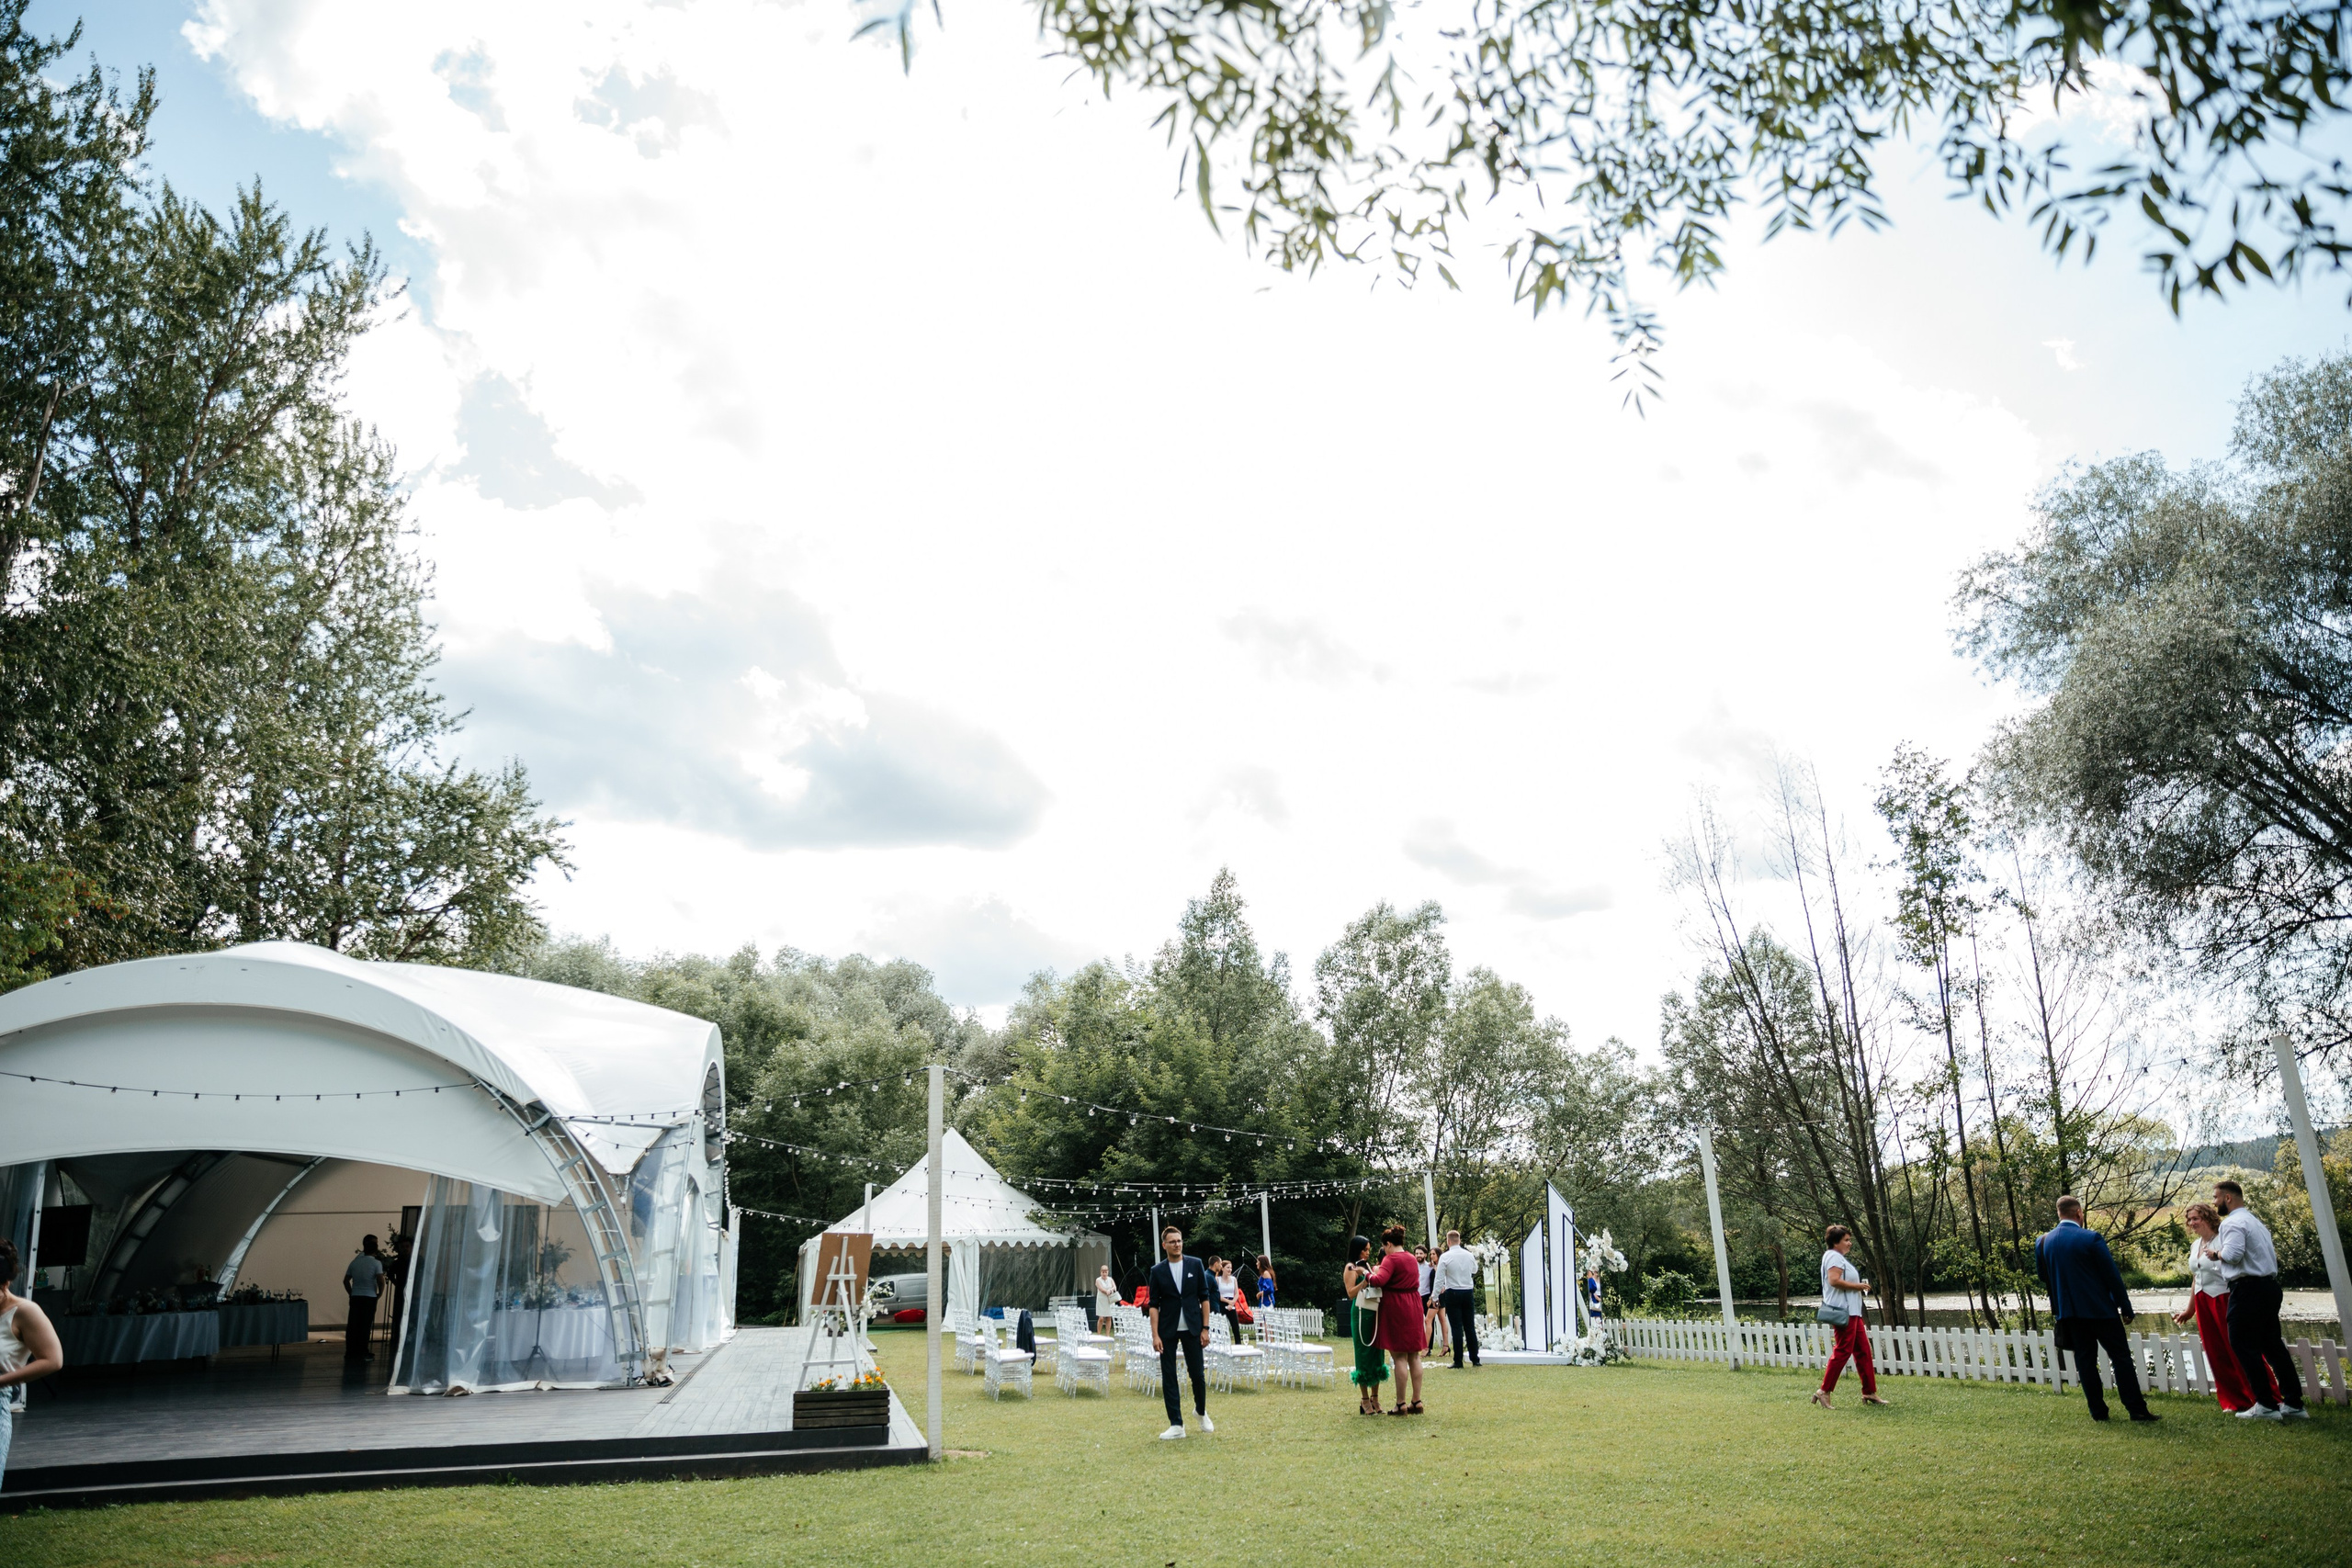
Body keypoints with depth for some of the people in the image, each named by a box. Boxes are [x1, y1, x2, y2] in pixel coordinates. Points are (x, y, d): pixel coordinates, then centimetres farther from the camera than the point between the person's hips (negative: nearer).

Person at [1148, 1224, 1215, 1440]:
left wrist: (1205, 1328, -3)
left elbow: (1204, 1297, 3)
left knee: (1197, 1373, 4)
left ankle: (1201, 1411, 31)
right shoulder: (1158, 1271, 0)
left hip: (1192, 1328, 0)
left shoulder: (1195, 1265, 1)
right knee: (1168, 1377, 0)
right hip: (1167, 1331, 0)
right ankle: (1176, 1425, 8)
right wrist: (1155, 1335, -7)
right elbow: (1154, 1305, -1)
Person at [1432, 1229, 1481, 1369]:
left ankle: (1458, 1362, 0)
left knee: (1456, 1328, -1)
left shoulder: (1445, 1257, -12)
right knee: (1470, 1327, 11)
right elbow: (1475, 1270, 21)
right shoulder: (1469, 1255, 1)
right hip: (1468, 1293, 4)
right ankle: (1475, 1359, 14)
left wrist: (1435, 1297, -3)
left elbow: (1439, 1279, -11)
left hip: (1452, 1294, -4)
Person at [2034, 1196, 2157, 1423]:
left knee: (2084, 1359, 9)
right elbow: (2112, 1275, -10)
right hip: (2101, 1309, -4)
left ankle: (2098, 1411, 12)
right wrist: (2125, 1306, -2)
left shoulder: (2042, 1242, 0)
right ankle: (2137, 1410, 5)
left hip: (2069, 1311, 4)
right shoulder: (2091, 1238, -14)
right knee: (2121, 1357, 5)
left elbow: (2042, 1276, 10)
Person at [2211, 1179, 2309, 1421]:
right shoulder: (2256, 1221, 21)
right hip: (2269, 1286, 10)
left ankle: (2266, 1406, -4)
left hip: (2248, 1289, -10)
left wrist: (2217, 1252, -6)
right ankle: (2294, 1404, 13)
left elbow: (2233, 1254, -25)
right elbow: (2272, 1255, 27)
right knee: (2272, 1345, 12)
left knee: (2244, 1346, -4)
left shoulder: (2233, 1222, -11)